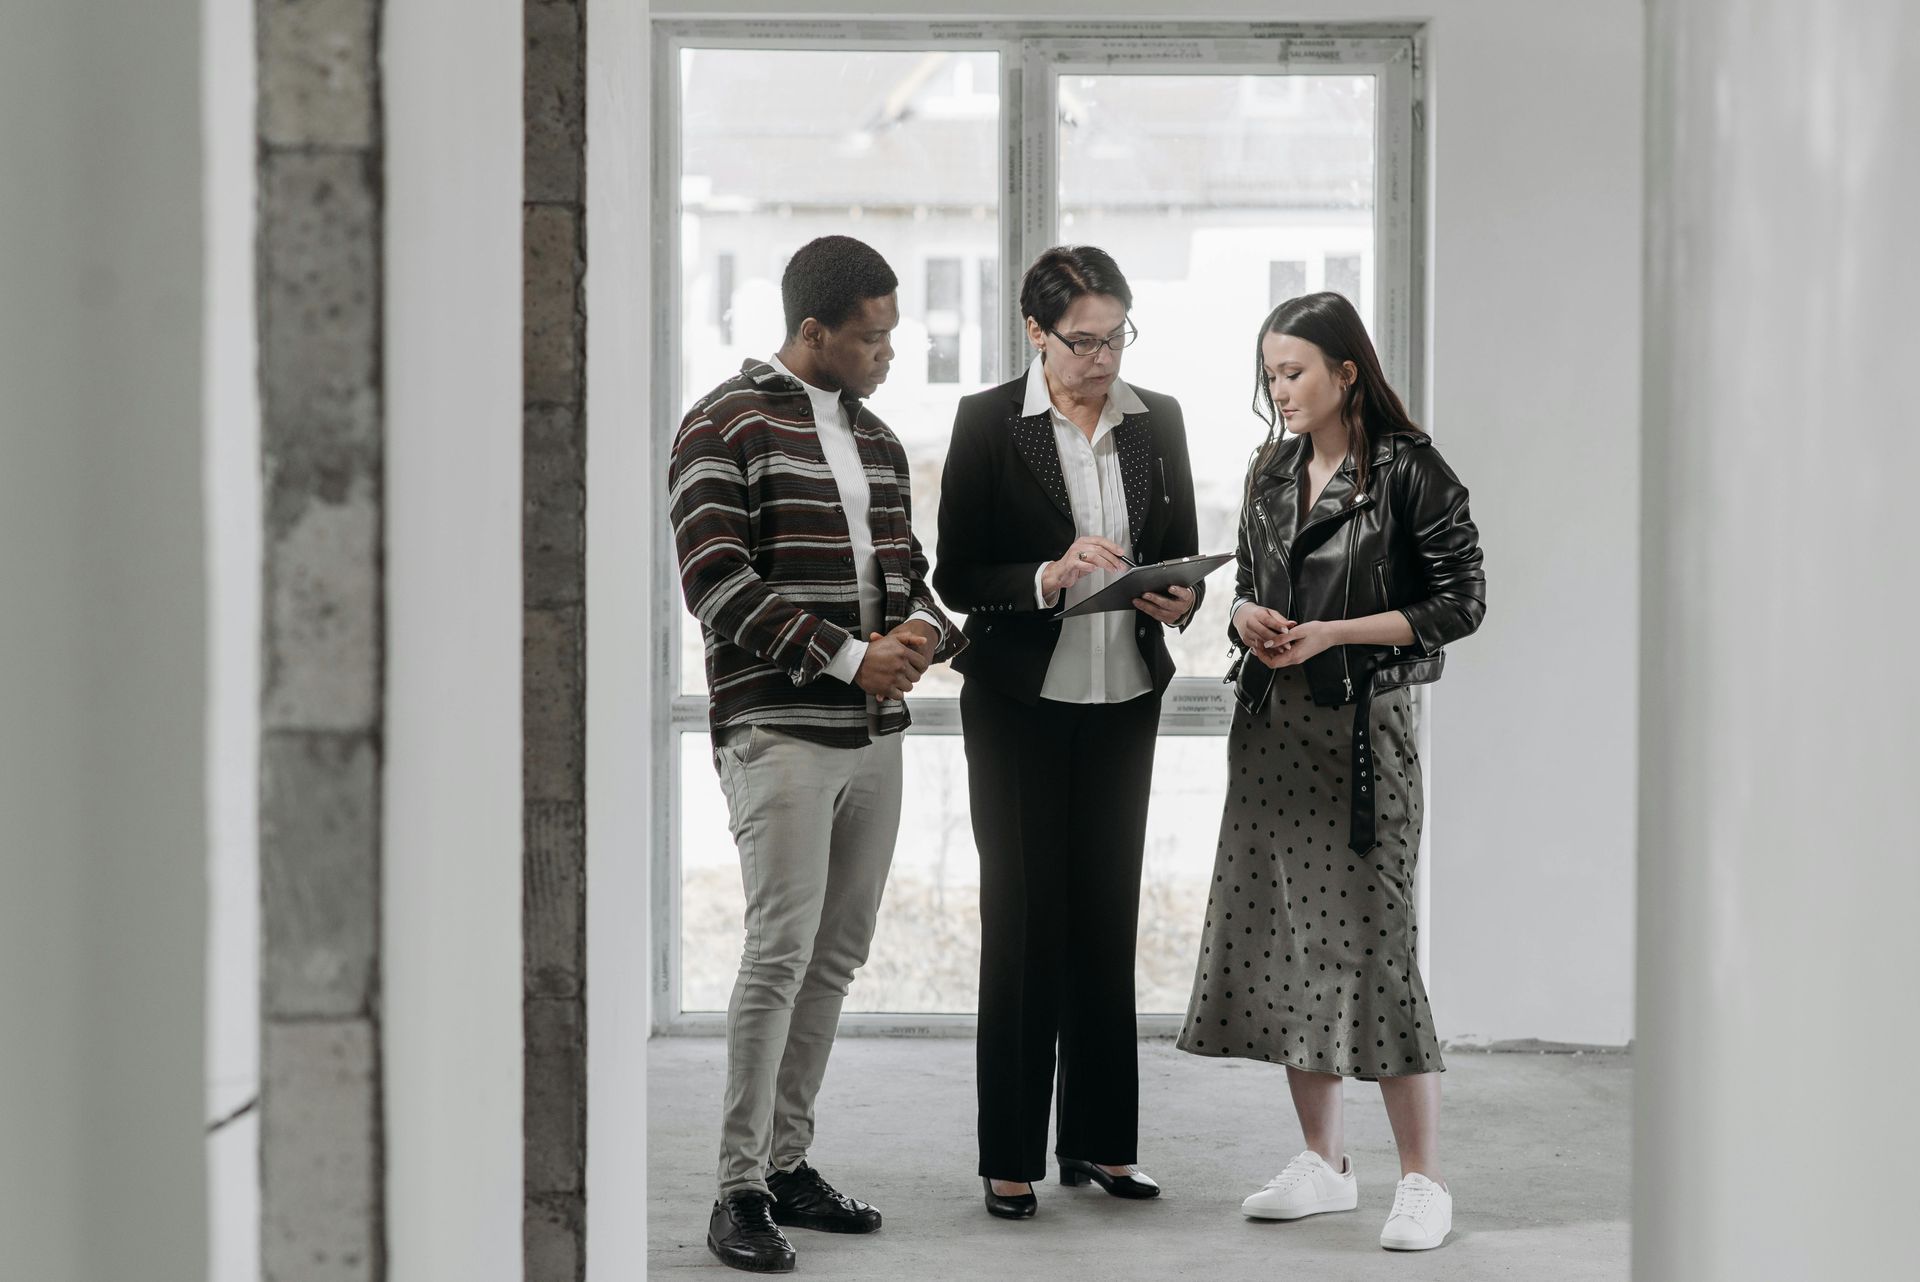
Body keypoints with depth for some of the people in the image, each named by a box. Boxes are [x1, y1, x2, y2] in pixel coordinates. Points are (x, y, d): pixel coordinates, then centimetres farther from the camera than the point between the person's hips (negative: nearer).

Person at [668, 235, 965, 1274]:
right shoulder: (728, 426, -6)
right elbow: (718, 582, -13)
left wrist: (923, 629, -1)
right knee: (780, 951, -11)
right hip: (779, 731, -7)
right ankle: (739, 1189, -4)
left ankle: (789, 1160, 18)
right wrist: (849, 658, -15)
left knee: (837, 955, 9)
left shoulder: (875, 437, 17)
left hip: (874, 732, 7)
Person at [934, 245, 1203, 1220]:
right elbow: (955, 577, -6)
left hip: (1124, 701, 4)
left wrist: (1180, 599, -10)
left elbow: (1183, 553, 13)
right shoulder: (988, 422, -5)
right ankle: (1010, 1157, 8)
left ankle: (1101, 1140, 19)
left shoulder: (1157, 421, 7)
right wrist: (1048, 578, -22)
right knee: (1023, 922, 0)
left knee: (1109, 919, 9)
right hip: (1019, 701, -4)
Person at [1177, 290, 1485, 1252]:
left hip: (1363, 726, -7)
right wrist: (1247, 616, -1)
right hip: (1273, 726, 7)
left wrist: (1334, 633, -15)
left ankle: (1423, 1180, 3)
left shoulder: (1407, 469, -8)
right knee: (1281, 937, 7)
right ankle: (1324, 1164, 19)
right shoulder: (1271, 471, 12)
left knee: (1372, 940, -7)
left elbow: (1460, 603, -8)